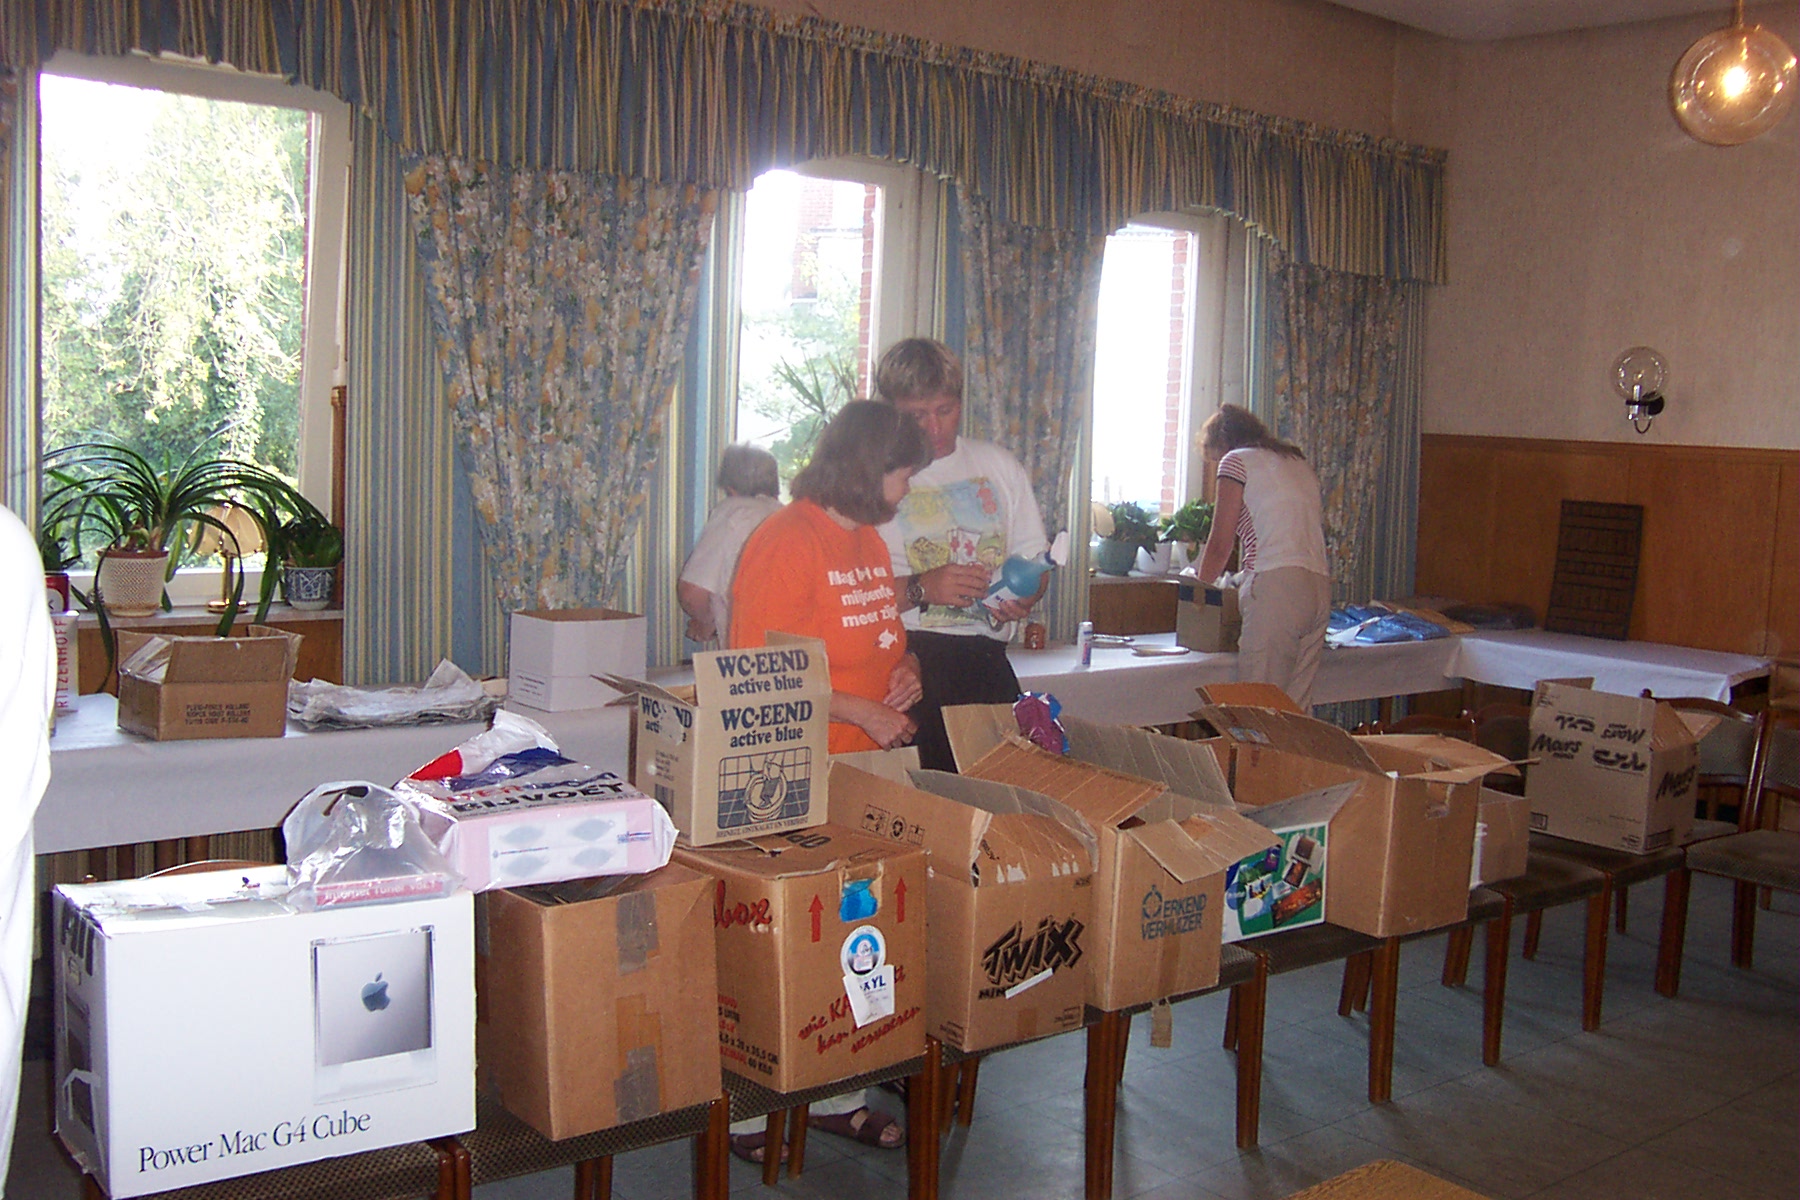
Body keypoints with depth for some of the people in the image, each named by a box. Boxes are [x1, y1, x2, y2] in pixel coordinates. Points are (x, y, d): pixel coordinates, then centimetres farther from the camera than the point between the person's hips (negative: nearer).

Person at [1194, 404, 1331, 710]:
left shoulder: (1236, 460, 5)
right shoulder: (1299, 463, 26)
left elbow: (1220, 546, 3)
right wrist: (1243, 581, 30)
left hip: (1276, 586, -8)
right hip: (1320, 588, 8)